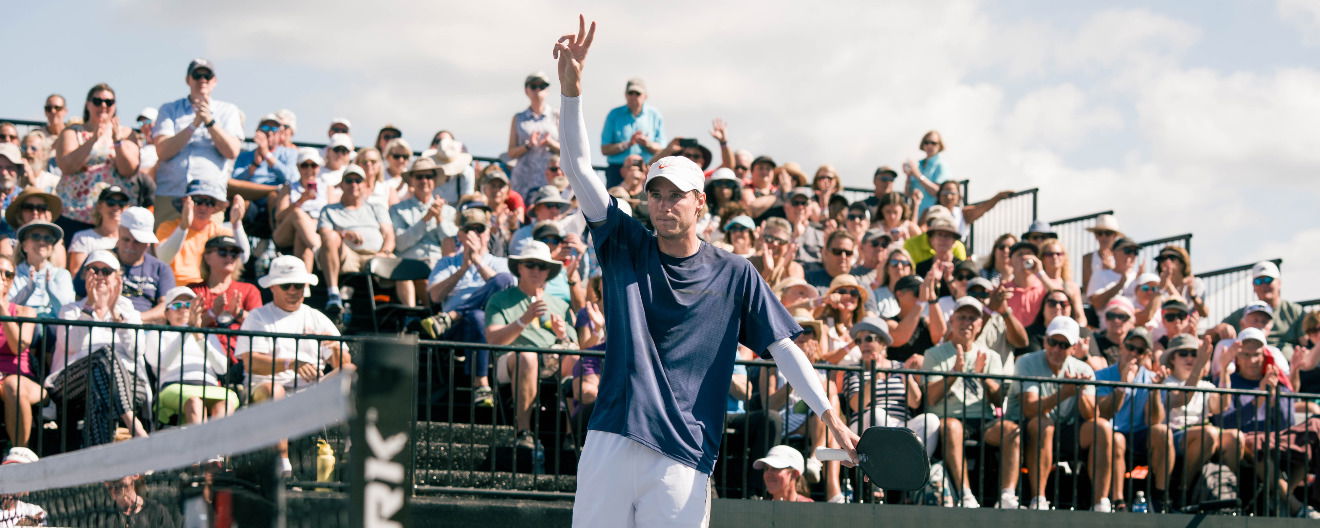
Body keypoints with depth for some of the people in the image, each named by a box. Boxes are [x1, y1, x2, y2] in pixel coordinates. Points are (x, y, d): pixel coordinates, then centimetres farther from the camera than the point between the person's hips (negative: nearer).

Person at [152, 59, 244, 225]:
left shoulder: (228, 111, 16)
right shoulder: (169, 109, 15)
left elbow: (232, 152, 1)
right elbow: (162, 152, 0)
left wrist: (210, 121, -9)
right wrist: (194, 124, -8)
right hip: (168, 195, 1)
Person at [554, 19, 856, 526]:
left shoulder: (735, 275, 7)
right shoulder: (626, 247, 10)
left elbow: (782, 346, 4)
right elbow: (579, 169, 2)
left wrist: (828, 413, -8)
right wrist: (571, 88, -11)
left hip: (684, 459, -1)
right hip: (611, 442, 1)